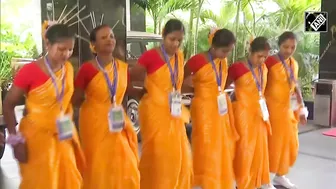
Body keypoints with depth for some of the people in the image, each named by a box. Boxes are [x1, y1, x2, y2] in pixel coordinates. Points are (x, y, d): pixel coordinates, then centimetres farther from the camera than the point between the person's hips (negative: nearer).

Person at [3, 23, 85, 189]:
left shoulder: (68, 68, 0)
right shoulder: (30, 71, -16)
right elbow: (8, 105, -12)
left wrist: (71, 131, 11)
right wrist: (16, 139, -16)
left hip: (62, 137, 6)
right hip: (37, 136, -5)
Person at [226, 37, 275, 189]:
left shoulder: (264, 69, 6)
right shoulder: (237, 68, -15)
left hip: (259, 112, 7)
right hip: (243, 112, -7)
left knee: (260, 147, 16)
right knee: (244, 148, 2)